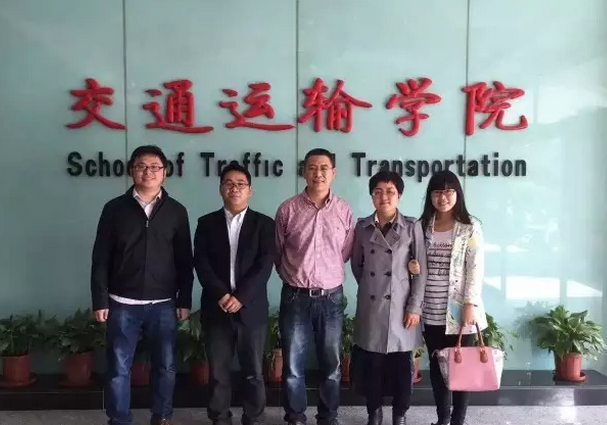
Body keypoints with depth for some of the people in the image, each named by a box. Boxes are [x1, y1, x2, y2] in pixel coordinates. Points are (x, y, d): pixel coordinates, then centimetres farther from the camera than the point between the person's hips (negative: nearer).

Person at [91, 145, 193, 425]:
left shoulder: (176, 211, 3)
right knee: (119, 368, 6)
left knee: (165, 366, 9)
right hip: (123, 304, -1)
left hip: (163, 304, 1)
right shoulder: (115, 208, 1)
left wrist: (185, 300, 2)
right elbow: (101, 258, 1)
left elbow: (185, 260, 5)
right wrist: (100, 300, -3)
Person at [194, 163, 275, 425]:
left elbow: (265, 265, -7)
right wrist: (221, 294, -15)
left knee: (253, 372, 8)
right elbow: (201, 264, -2)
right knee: (218, 372, 8)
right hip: (216, 309, 1)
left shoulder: (264, 224, 3)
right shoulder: (206, 223, 7)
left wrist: (240, 297, -16)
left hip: (251, 309, -1)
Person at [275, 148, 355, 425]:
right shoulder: (287, 209, -3)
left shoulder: (344, 210, 0)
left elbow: (345, 253, 9)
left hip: (331, 297, 1)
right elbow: (277, 254, 7)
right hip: (295, 297, -1)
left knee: (331, 365, 11)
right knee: (293, 366, 7)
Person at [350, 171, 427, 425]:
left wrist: (415, 307, -6)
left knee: (402, 366, 6)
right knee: (371, 365, 8)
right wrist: (369, 286, 11)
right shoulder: (363, 227, 3)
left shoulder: (412, 227, -2)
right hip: (371, 306, 2)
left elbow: (421, 270, -3)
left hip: (401, 306, -1)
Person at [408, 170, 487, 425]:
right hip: (431, 311, 4)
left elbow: (475, 268, -7)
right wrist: (412, 266, -9)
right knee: (436, 365, 12)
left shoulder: (470, 226, -3)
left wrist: (471, 305, -14)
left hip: (459, 309, -3)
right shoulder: (423, 225, 7)